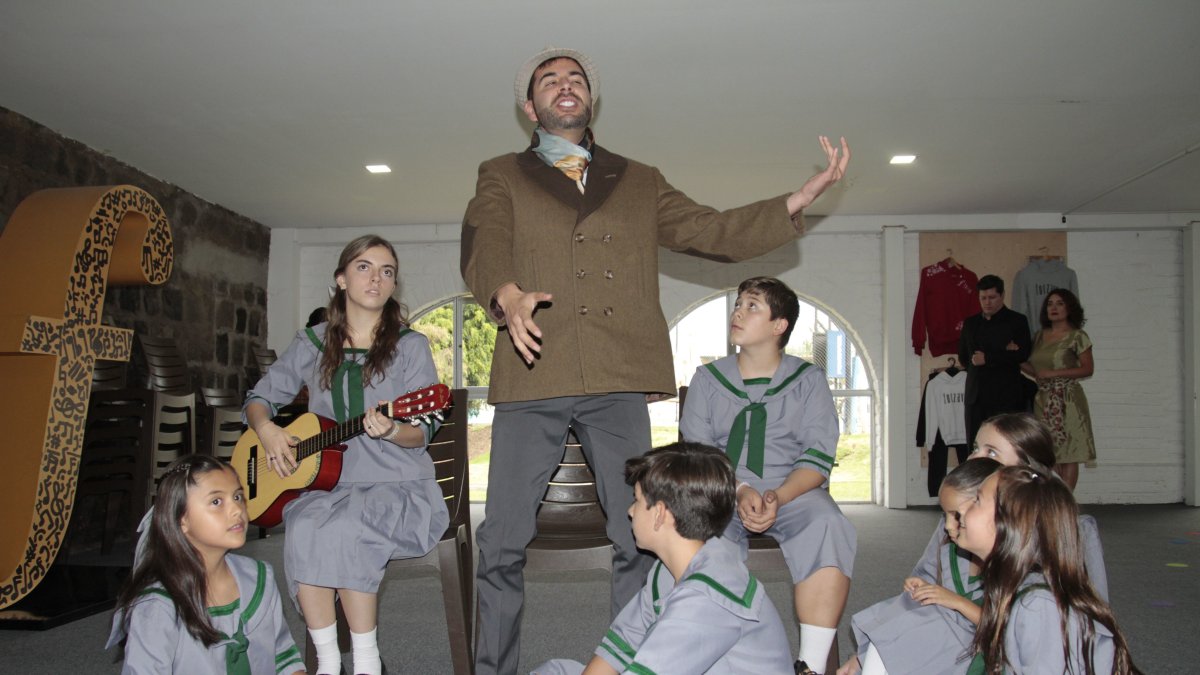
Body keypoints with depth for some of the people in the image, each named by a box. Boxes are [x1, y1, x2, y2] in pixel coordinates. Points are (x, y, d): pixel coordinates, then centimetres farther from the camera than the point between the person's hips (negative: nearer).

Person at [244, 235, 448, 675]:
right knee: (304, 525, -30)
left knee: (340, 528, -32)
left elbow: (422, 432, -5)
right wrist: (266, 429, -5)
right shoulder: (312, 344, 10)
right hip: (327, 485, 3)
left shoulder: (410, 346, 1)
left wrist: (391, 431, -27)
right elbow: (259, 398, 17)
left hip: (399, 489, -3)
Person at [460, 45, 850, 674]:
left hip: (617, 383, 2)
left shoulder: (640, 182, 21)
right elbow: (482, 246, -4)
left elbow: (713, 232, 15)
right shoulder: (501, 177, 14)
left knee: (640, 539, 4)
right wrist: (508, 296, -26)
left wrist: (804, 196, 4)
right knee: (503, 542, 2)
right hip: (532, 377, -1)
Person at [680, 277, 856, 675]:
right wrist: (740, 491, -17)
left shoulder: (808, 380, 8)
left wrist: (778, 497, -21)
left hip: (793, 492, 0)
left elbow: (818, 458, -1)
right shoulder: (708, 378, 11)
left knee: (827, 525, -33)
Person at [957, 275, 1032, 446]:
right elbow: (963, 357, 10)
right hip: (976, 397, 4)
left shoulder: (1017, 321, 4)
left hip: (1006, 397, -4)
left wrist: (987, 358, -9)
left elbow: (1022, 354, -8)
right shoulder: (970, 323, 17)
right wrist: (1003, 354, 1)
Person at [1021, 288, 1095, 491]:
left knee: (1068, 454, -2)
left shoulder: (1076, 337, -4)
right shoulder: (1040, 335, 12)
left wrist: (1054, 373, -15)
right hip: (1043, 399, 5)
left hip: (1066, 399, -5)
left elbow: (1088, 368, -10)